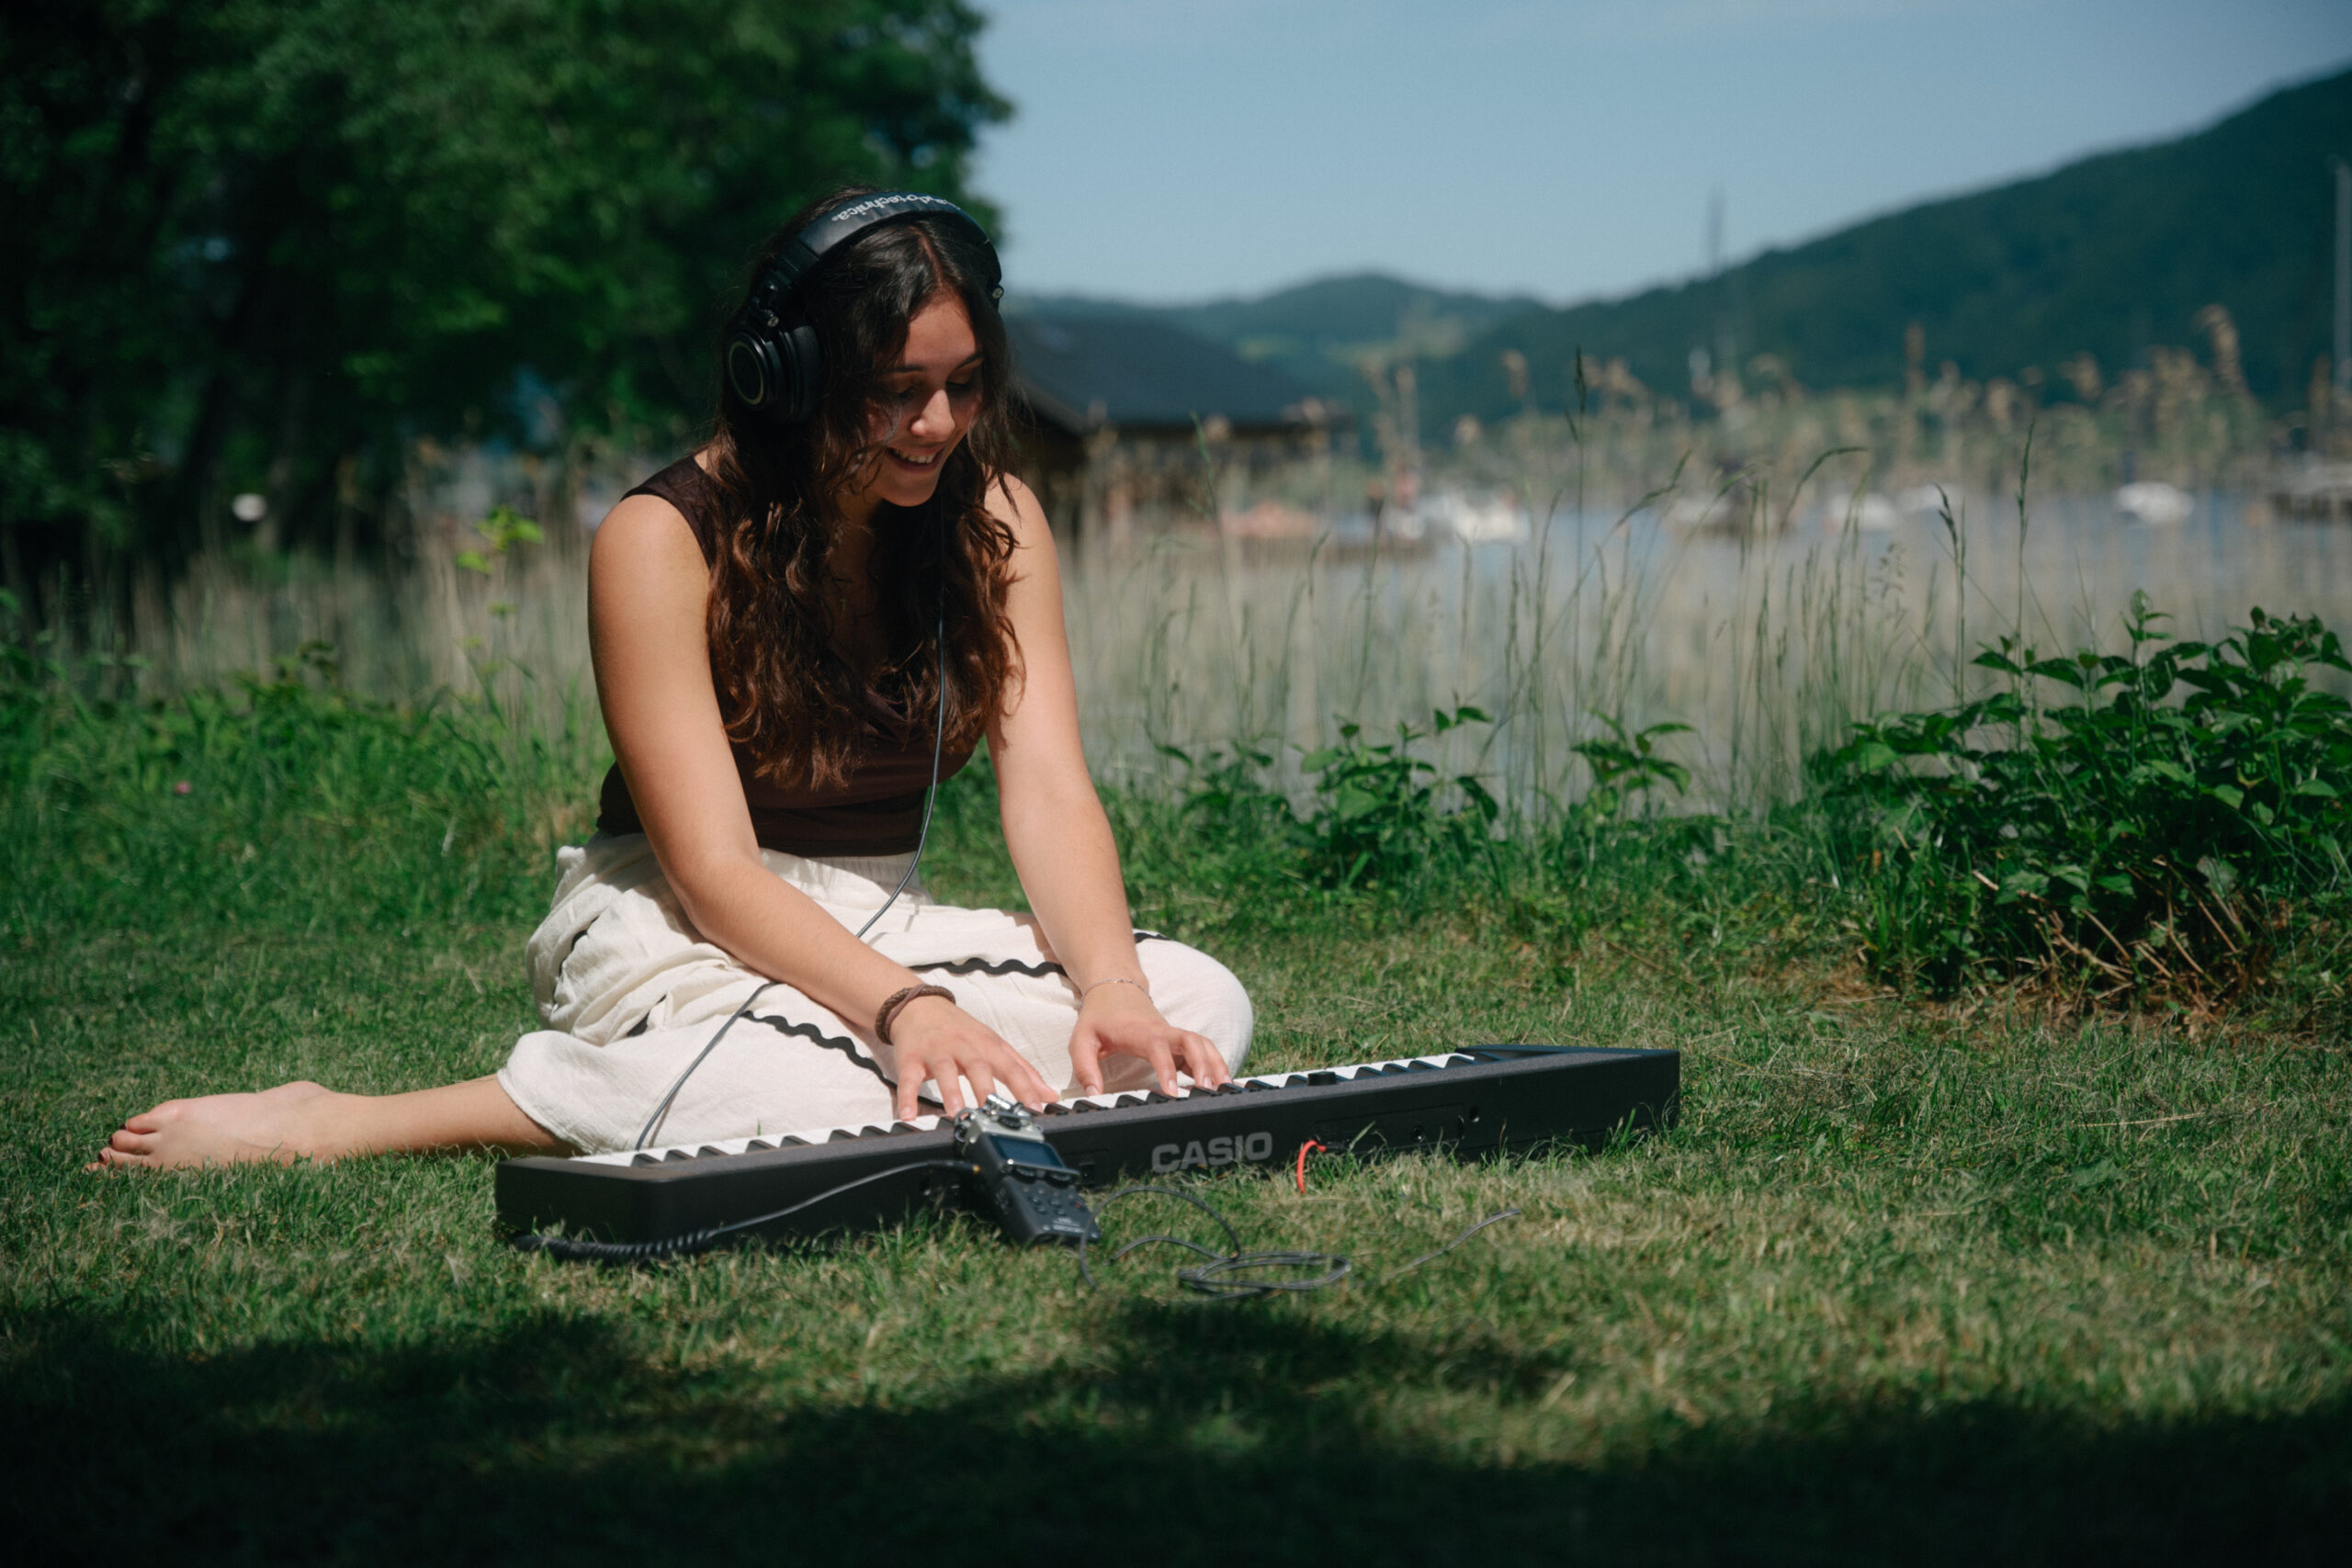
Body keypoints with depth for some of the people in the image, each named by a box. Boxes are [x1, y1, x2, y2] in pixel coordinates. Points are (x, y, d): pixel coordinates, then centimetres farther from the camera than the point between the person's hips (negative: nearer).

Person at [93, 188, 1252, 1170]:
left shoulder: (994, 522, 0)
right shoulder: (665, 540, -14)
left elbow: (1050, 793, -8)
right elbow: (712, 867, -20)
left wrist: (1113, 987, -29)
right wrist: (904, 1006, -37)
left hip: (877, 927, 6)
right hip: (677, 931, -6)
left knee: (1198, 1004, -21)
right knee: (872, 1093, -39)